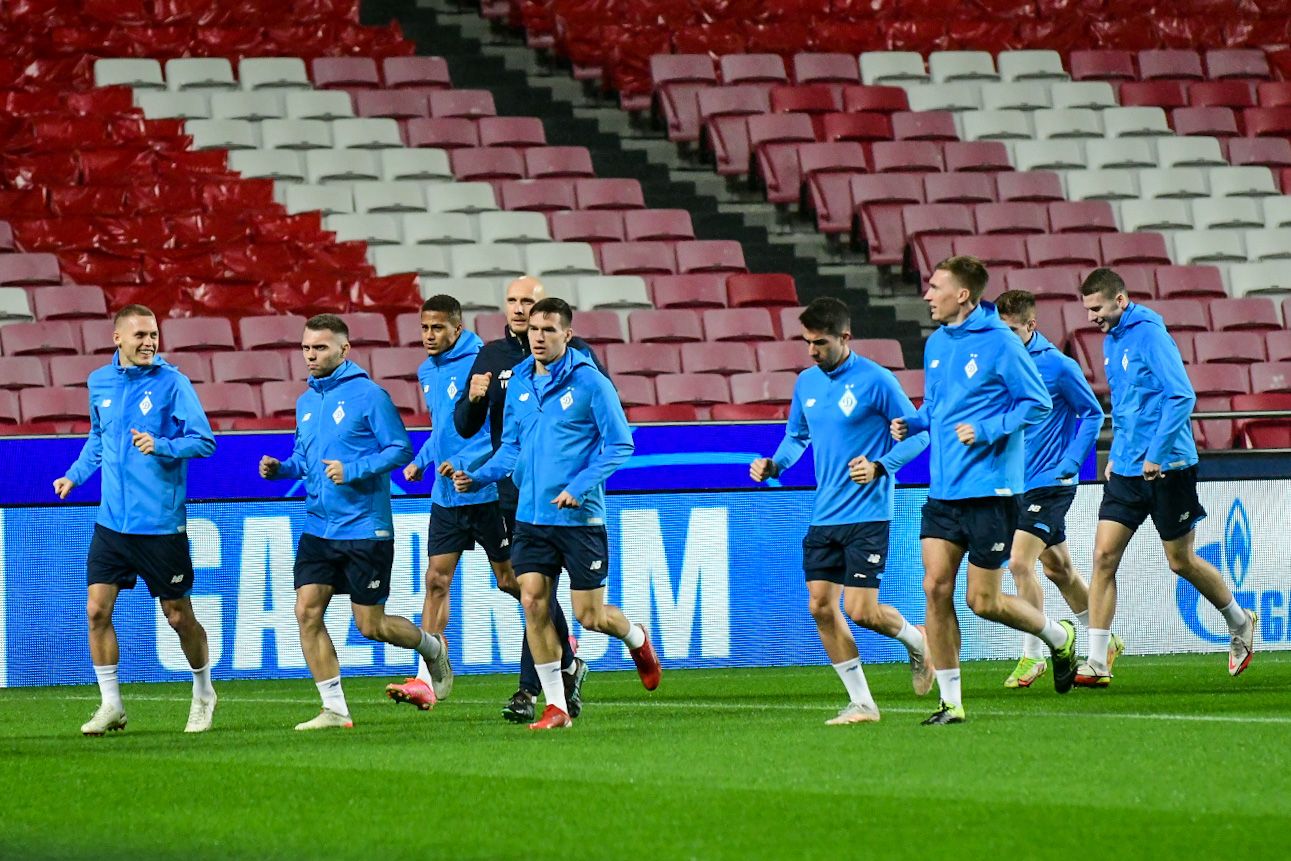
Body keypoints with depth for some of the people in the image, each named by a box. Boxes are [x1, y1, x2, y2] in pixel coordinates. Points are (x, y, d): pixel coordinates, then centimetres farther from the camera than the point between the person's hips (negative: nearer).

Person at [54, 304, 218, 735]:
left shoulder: (171, 382, -7)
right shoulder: (100, 383, 7)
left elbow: (204, 440, -11)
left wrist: (160, 446, -25)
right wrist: (75, 475, 17)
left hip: (162, 523, -4)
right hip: (111, 521, 4)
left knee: (178, 616, 5)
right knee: (97, 610, -4)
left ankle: (203, 695, 27)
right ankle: (111, 705, 7)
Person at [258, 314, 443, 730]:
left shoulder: (368, 395, -9)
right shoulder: (306, 402, 11)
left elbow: (400, 448, -11)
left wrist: (353, 470, -22)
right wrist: (280, 468, 2)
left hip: (365, 528, -6)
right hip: (318, 527, 6)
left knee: (371, 625, 0)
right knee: (307, 611, -8)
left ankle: (432, 647, 31)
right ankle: (335, 709, -2)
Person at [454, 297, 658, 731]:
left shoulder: (589, 381, -8)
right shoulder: (518, 385, 8)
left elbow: (619, 444, -8)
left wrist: (578, 487, -18)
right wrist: (478, 477, 1)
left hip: (579, 516, -5)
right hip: (531, 515, 5)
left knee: (590, 616, 0)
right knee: (533, 602, -5)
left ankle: (638, 640, 34)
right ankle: (555, 706, 3)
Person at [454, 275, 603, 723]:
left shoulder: (573, 350, -1)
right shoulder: (491, 356, 11)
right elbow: (466, 427, 10)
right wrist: (473, 399, -11)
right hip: (512, 489, 5)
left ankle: (529, 690, -11)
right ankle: (568, 663, 31)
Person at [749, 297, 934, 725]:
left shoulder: (876, 380, -10)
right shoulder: (806, 383, 9)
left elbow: (917, 433, -6)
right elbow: (796, 436, 23)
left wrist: (880, 467, -20)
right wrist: (774, 464, 3)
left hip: (866, 515, -6)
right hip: (823, 515, 6)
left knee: (861, 610, -11)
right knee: (821, 607, 0)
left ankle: (917, 642, 22)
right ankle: (861, 703, 10)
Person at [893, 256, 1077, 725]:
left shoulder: (1000, 343, -10)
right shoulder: (936, 344, 11)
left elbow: (1038, 402, -9)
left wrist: (987, 431, -19)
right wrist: (912, 422, 5)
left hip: (988, 491, -6)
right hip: (943, 491, 6)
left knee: (983, 601, -2)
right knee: (935, 588, -4)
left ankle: (1059, 637, 25)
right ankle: (951, 702, 3)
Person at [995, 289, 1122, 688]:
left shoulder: (1058, 366, -11)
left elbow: (1092, 413, -3)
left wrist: (1069, 464, -10)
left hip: (1049, 482, -7)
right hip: (1013, 483, 7)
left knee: (1020, 562, -16)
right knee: (1057, 568, 15)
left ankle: (1032, 656, -7)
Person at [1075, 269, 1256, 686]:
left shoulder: (1149, 334, -14)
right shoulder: (1111, 341, 12)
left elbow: (1182, 396, -21)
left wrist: (1156, 455, -24)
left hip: (1167, 467, -7)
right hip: (1126, 469, 7)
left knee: (1181, 561, 4)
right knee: (1104, 555, -5)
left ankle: (1240, 623, 30)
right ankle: (1097, 663, -7)